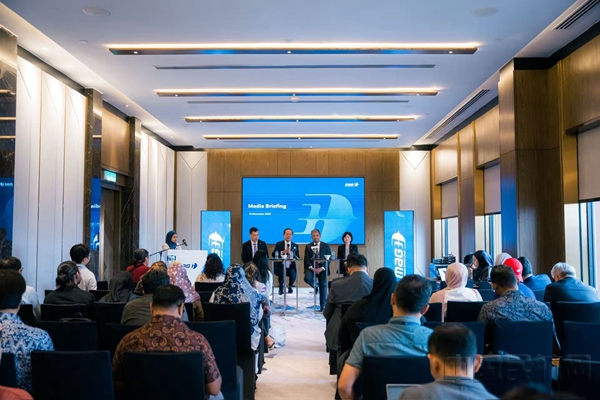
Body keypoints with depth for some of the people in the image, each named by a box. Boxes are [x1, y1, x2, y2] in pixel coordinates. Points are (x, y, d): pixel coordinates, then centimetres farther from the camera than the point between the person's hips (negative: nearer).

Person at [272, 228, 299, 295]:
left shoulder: (295, 246, 11)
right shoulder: (278, 244, 6)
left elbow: (298, 258, 3)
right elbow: (273, 255, -5)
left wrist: (290, 253, -16)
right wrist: (282, 252, -20)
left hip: (291, 266, 1)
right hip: (281, 266, -1)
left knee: (293, 276, -27)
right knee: (281, 274, -31)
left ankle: (289, 286, 11)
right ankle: (281, 287, 6)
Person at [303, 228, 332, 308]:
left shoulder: (326, 245, 6)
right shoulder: (308, 246, 8)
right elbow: (306, 259, 1)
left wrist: (322, 268, -15)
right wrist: (312, 268, -16)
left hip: (322, 268, 0)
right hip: (311, 267, 0)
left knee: (323, 286, -1)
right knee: (307, 278, -27)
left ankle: (323, 305, 10)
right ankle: (315, 285, 7)